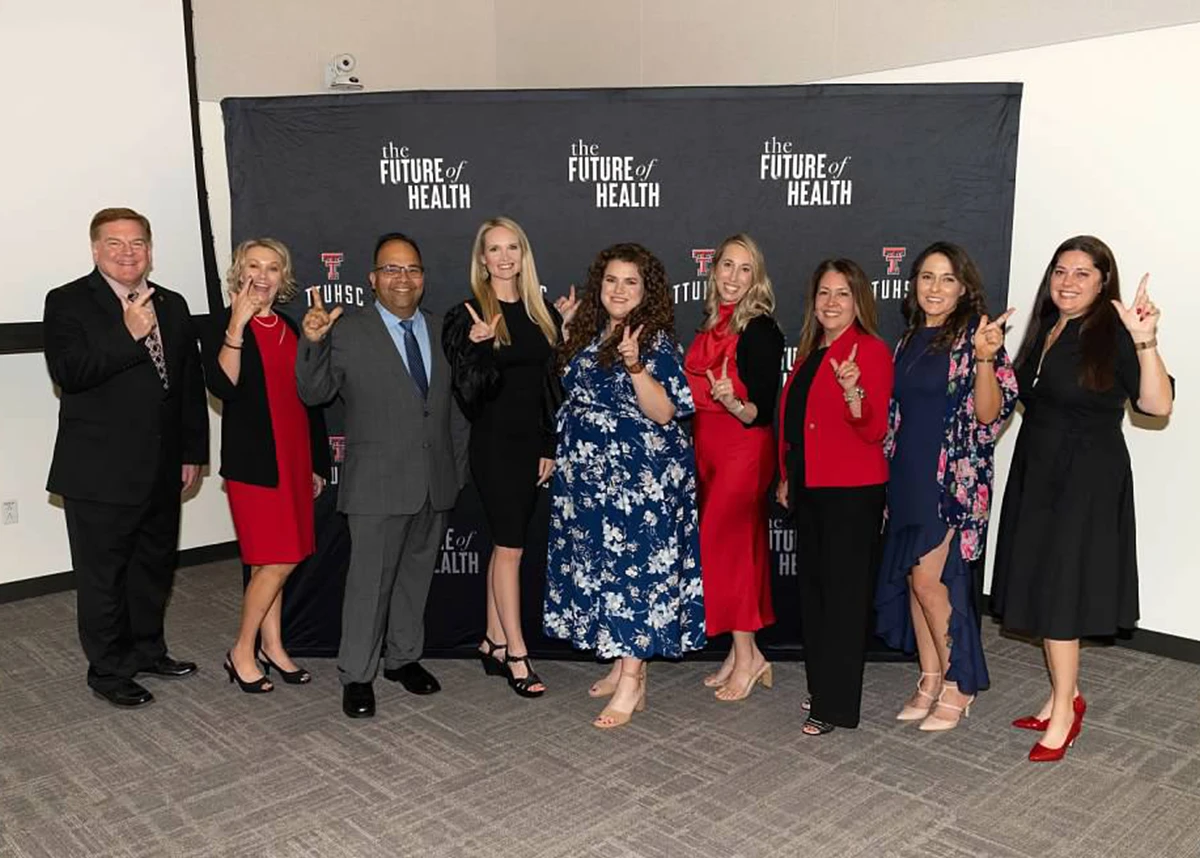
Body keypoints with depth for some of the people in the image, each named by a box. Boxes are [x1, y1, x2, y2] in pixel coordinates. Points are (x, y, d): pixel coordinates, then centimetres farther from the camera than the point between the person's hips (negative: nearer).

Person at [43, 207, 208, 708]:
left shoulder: (172, 305, 10)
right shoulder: (68, 303, -6)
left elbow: (191, 382, 12)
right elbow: (68, 374, -20)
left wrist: (193, 451, 10)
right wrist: (128, 335, -27)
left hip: (162, 470, 6)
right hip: (100, 473, -5)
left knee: (155, 566, 17)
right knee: (103, 576, 6)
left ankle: (147, 650, 35)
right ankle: (108, 669, 22)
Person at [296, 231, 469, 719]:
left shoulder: (441, 332, 8)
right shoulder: (348, 334, -5)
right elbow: (313, 393, -7)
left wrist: (459, 468, 12)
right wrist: (312, 343, -23)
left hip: (436, 483, 5)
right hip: (378, 484, -4)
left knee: (416, 575, 17)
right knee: (370, 581, 1)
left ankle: (404, 658, 33)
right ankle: (356, 676, 16)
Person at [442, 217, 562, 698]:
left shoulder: (542, 312, 9)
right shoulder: (468, 315, -6)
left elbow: (550, 383, 11)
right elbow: (469, 389, -12)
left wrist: (549, 446, 8)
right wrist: (483, 347, -29)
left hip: (531, 441, 5)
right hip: (494, 442, -5)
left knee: (505, 543, 12)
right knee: (510, 546, -4)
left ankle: (493, 641, 23)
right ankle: (516, 654, 5)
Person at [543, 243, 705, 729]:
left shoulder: (656, 340, -10)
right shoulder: (588, 335, 12)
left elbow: (663, 412, -17)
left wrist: (635, 364, -29)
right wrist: (566, 332, 14)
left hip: (639, 476, -8)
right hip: (589, 473, 8)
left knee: (633, 568, -6)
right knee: (601, 567, 13)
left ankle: (632, 683, 2)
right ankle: (621, 664, 27)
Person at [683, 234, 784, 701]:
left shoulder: (760, 329, -13)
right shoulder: (712, 325, 9)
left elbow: (764, 411, -17)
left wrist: (735, 404, -34)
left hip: (743, 451, -7)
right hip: (710, 450, 7)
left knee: (724, 545, -4)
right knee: (734, 547, 12)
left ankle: (746, 657, 10)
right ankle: (742, 653, 22)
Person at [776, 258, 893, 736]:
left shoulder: (871, 350, -9)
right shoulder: (810, 351, 14)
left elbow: (874, 431, -16)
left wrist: (853, 392, -33)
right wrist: (786, 476, 20)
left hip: (852, 491, -8)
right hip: (808, 487, 8)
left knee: (843, 592, -1)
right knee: (812, 586, 14)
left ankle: (835, 705, 7)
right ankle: (819, 686, 27)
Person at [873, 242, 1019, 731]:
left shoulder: (973, 336, -8)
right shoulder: (909, 340, 10)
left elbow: (988, 414, -15)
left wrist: (985, 359, -29)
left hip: (954, 478, -6)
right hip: (907, 475, 6)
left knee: (928, 580, -7)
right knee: (914, 580, 9)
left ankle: (958, 686, 11)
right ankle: (930, 682, 23)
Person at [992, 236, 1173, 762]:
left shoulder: (1112, 335, -13)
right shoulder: (1044, 329, 9)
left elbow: (1156, 404, -25)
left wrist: (1146, 344, -39)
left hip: (1087, 481, -7)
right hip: (1036, 472, 7)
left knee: (1058, 592, -1)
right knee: (1042, 588, 13)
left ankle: (1063, 711, 16)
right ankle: (1067, 696, 30)